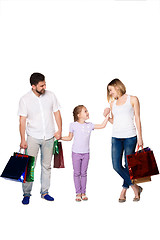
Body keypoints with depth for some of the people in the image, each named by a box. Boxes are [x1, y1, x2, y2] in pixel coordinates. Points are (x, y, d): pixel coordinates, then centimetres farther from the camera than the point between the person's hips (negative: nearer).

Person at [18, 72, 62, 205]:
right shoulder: (25, 99, -8)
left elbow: (57, 113, 7)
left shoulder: (51, 95, -1)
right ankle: (26, 194, 10)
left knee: (47, 165, 10)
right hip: (33, 137, -2)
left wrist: (59, 130, -1)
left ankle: (44, 192, 21)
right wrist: (23, 139, -8)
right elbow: (22, 120, -5)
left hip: (49, 137, 3)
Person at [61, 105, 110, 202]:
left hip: (86, 153, 2)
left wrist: (107, 116, 1)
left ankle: (83, 193, 17)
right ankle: (78, 193, 11)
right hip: (76, 153, -2)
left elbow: (102, 126, 3)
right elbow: (69, 138, 6)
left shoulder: (89, 125, 3)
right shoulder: (73, 125, -4)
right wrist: (60, 137, -5)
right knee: (77, 173, 3)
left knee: (83, 173, 8)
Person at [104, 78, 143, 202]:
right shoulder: (113, 103, 16)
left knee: (128, 165, 1)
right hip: (116, 137, 4)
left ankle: (124, 190, 17)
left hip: (130, 137, -4)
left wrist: (140, 137, -2)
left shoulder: (133, 99, 5)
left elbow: (137, 119, 3)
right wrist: (106, 117, 1)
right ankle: (135, 187, 8)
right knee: (117, 166, -5)